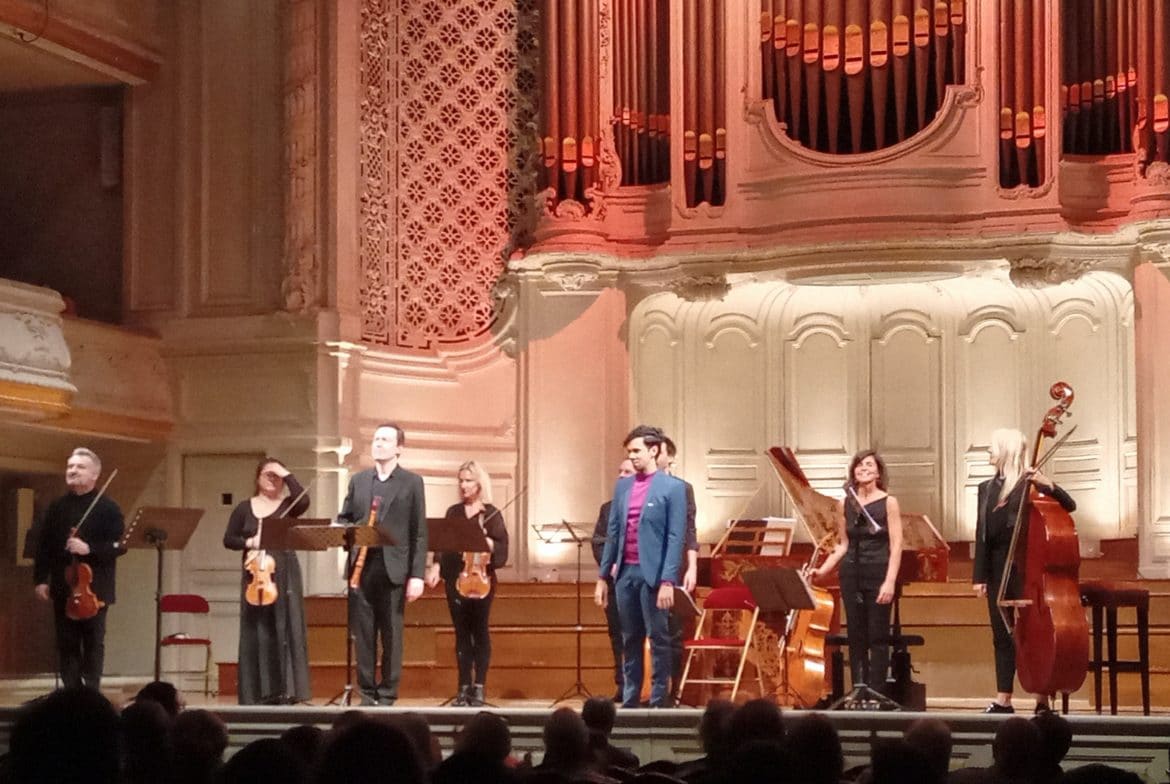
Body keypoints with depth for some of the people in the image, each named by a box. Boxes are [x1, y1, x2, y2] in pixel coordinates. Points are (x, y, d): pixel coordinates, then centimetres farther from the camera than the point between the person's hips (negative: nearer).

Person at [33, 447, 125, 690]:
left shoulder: (108, 508, -2)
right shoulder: (57, 508, 9)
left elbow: (119, 545, -10)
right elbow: (43, 546, 8)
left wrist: (89, 549, -23)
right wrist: (40, 579, 0)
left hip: (94, 588, -3)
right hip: (63, 587, 3)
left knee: (93, 642, 1)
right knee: (66, 644, 3)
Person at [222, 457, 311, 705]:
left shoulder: (288, 506, 6)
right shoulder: (244, 508, 9)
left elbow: (304, 500, -17)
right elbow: (228, 540, 7)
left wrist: (287, 474, -10)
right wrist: (248, 542, -12)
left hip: (284, 575, -1)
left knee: (284, 630, -4)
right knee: (256, 633, -1)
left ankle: (284, 692, -3)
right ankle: (256, 693, 1)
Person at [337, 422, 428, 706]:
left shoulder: (411, 482, 4)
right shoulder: (358, 480, 14)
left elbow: (419, 532, 0)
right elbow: (344, 519, 18)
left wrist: (417, 575, -7)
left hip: (394, 568, -3)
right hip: (362, 567, 3)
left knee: (391, 634, 1)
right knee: (363, 633, 3)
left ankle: (387, 693, 8)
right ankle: (367, 692, 9)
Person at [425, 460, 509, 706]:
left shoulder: (491, 514, 1)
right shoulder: (453, 512, 12)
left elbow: (501, 547, -3)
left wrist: (487, 543, -22)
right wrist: (436, 566, -5)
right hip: (455, 578, 3)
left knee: (479, 631, -2)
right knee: (461, 632, 3)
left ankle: (479, 687, 2)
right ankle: (464, 687, 5)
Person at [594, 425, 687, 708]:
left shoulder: (672, 488, -4)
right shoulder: (622, 486, 12)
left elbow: (675, 538, -9)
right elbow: (612, 533, 14)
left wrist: (668, 581, -16)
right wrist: (602, 576, 11)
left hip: (653, 573, -5)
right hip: (625, 572, 5)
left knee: (658, 639, 0)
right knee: (630, 640, 10)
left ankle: (658, 702, 4)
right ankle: (629, 701, 14)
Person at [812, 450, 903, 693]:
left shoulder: (888, 502, -2)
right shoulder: (846, 503, 9)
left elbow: (896, 545, -7)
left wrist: (890, 582, -16)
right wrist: (823, 570, 4)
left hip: (877, 573, -4)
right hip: (851, 573, 4)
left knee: (877, 637, -3)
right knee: (855, 638, 6)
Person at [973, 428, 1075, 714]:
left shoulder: (1029, 484, -4)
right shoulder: (987, 488, 13)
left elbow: (1069, 506, -11)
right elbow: (982, 535, 11)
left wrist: (1049, 486, -28)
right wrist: (979, 575, 6)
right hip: (997, 570, 6)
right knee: (1002, 636, 8)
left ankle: (1043, 699, 0)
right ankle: (1003, 700, 12)